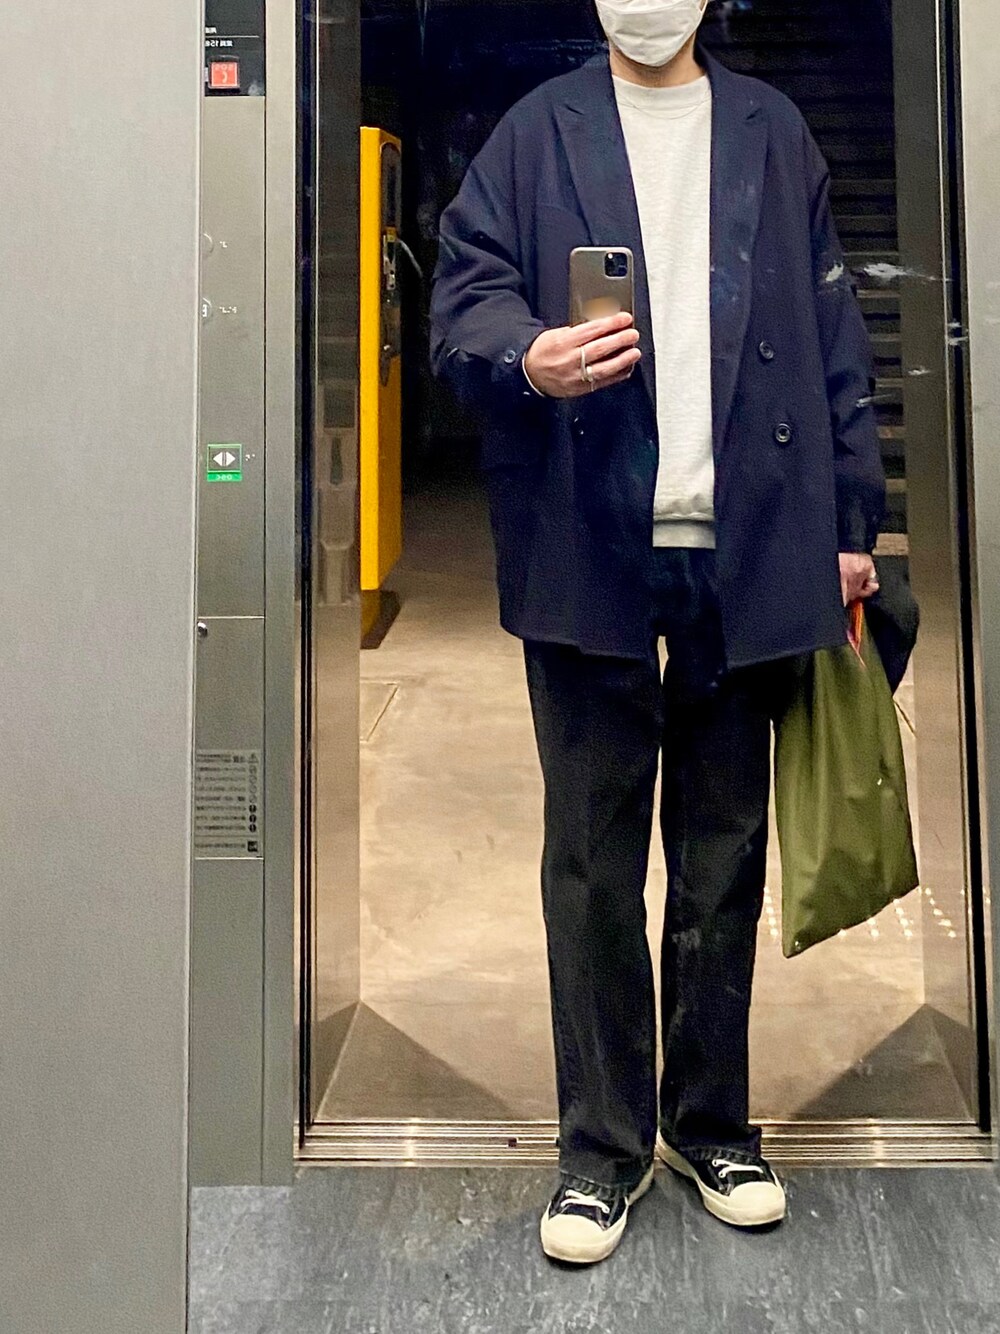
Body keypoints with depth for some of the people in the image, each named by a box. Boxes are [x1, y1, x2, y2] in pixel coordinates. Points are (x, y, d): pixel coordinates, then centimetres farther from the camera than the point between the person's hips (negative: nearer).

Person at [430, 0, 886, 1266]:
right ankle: (603, 1144, 17)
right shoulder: (536, 133, 10)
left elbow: (832, 339, 12)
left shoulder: (771, 134, 15)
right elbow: (464, 297, 3)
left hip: (748, 551, 2)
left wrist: (849, 522, 6)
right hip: (588, 553, -1)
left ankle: (712, 1122, 26)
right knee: (593, 861, 3)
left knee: (725, 853, 9)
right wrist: (526, 357, -20)